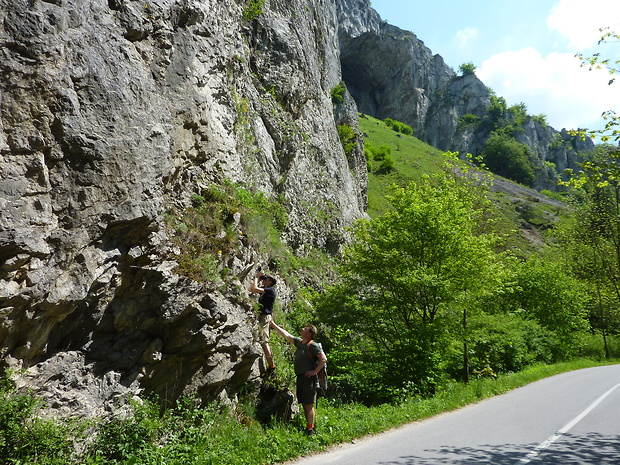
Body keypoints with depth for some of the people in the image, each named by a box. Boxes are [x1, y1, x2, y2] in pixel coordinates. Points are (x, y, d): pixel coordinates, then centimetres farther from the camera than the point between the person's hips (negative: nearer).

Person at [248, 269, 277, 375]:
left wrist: (257, 277, -6)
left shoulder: (270, 290, -8)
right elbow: (250, 289, 24)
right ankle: (270, 364, 12)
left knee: (264, 341, -13)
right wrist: (257, 279, 17)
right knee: (263, 341, 9)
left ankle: (271, 365, -12)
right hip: (261, 316, 10)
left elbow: (255, 289, -20)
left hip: (265, 316, -10)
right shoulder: (265, 290, 19)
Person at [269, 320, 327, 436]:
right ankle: (310, 426, 21)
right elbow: (286, 335, 22)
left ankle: (310, 430, -2)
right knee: (304, 404, 12)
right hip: (300, 378, 8)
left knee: (308, 405, -6)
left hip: (308, 378, -8)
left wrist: (314, 371, -15)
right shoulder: (299, 342, 14)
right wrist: (274, 325, 24)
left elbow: (323, 359, -15)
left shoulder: (312, 345, -11)